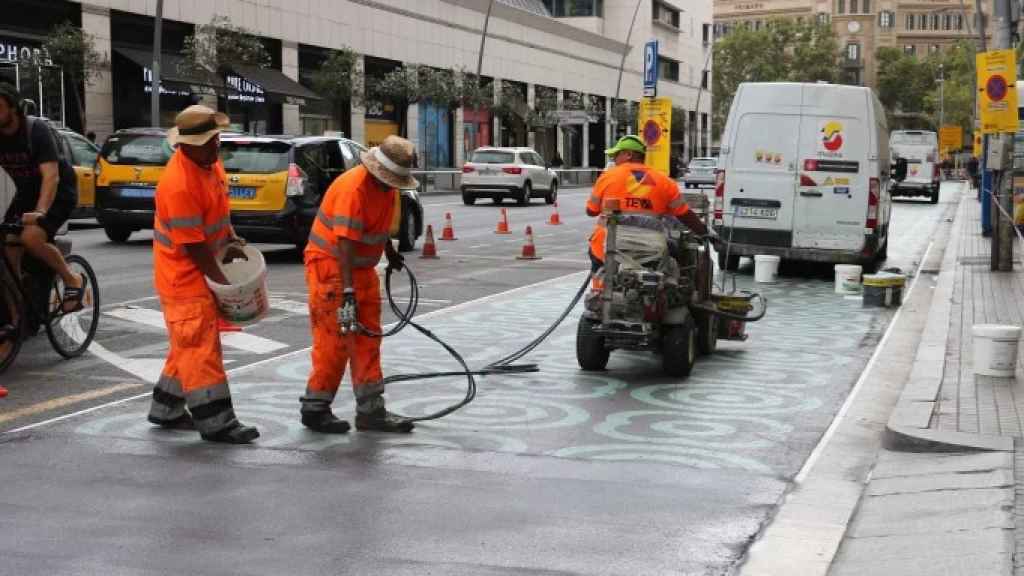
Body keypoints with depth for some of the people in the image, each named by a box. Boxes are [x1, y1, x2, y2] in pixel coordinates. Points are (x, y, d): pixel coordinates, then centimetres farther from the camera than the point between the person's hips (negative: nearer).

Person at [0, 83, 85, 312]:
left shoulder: (36, 129, -24)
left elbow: (51, 176, -32)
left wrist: (39, 212, -46)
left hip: (58, 192, -6)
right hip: (26, 193, 6)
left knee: (31, 237, -29)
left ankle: (73, 280, -7)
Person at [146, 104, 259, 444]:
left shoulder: (210, 163, 2)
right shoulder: (179, 184, -26)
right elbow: (193, 245, -23)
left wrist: (230, 240, 2)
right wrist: (221, 280, -17)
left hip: (202, 270, 10)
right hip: (184, 273, -10)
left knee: (190, 344, 17)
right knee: (200, 346, -7)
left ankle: (166, 409, 28)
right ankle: (215, 422, -4)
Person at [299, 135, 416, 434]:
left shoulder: (387, 187, 4)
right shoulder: (353, 187, -24)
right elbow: (345, 242, -31)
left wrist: (390, 252, 36)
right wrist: (348, 291, -35)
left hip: (362, 268, 9)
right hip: (330, 266, -9)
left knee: (368, 339, 8)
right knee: (334, 341, -7)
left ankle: (371, 410, 13)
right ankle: (315, 409, 6)